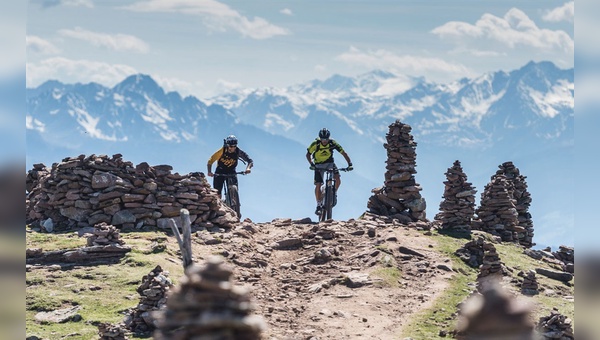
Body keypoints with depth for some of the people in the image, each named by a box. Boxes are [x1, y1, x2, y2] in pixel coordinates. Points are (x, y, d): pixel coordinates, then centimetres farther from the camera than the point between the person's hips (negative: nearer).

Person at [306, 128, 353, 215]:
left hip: (330, 163, 1)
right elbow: (308, 154, -12)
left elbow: (344, 153, -15)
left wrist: (350, 164, -26)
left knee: (337, 180, -22)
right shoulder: (315, 144, -23)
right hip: (319, 165, -1)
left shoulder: (333, 143, -20)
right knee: (318, 185, -12)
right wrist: (311, 164, -29)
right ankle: (319, 205, -1)